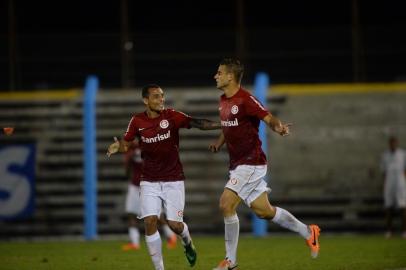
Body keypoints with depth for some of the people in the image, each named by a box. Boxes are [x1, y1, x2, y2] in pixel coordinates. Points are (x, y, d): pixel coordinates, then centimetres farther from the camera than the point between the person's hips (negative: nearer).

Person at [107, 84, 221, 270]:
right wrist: (117, 146, -16)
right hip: (149, 181, 1)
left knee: (175, 225, -3)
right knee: (150, 222, -12)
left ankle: (187, 243, 34)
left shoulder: (172, 116, -8)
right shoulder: (137, 121, -2)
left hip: (173, 179, -1)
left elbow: (198, 123, -18)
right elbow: (126, 144, 8)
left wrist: (223, 125, -31)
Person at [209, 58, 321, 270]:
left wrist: (279, 128, -41)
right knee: (263, 211, 12)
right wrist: (218, 143, 12)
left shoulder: (246, 100, -16)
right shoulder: (223, 101, 11)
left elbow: (269, 119, -20)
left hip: (251, 163, -9)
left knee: (226, 204, -15)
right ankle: (308, 232, 27)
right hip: (237, 164, 9)